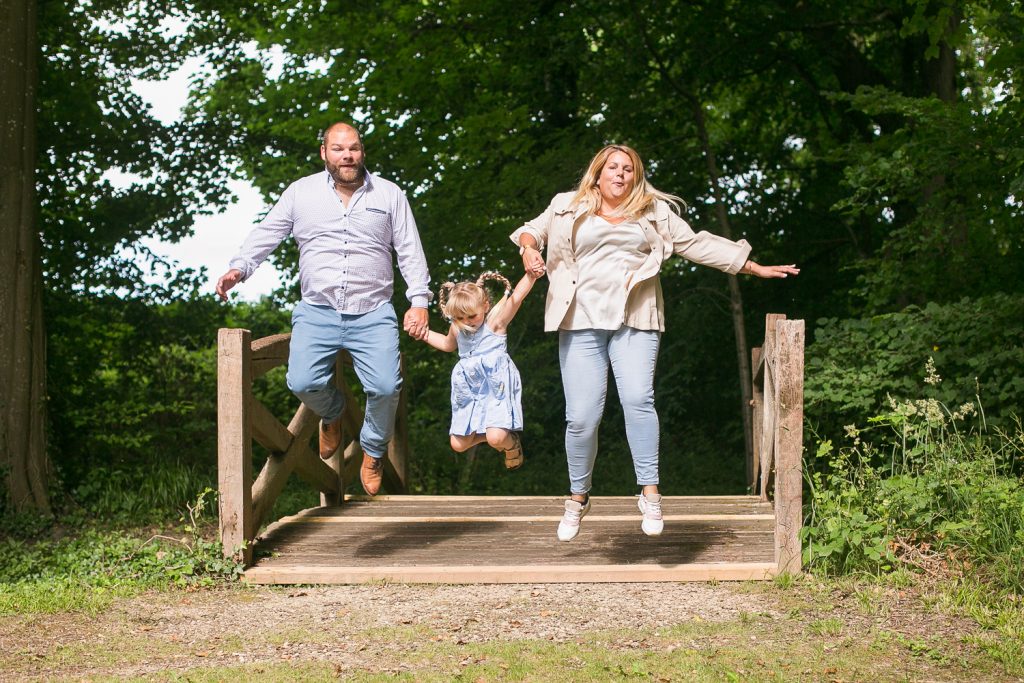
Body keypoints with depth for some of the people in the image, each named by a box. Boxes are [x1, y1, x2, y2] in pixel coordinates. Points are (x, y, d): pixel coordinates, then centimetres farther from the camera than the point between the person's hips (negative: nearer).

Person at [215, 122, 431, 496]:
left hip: (373, 314, 0)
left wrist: (419, 300, -2)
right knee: (303, 383, -18)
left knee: (385, 387, -17)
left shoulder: (389, 194, 8)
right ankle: (332, 413, 21)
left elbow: (410, 251, 8)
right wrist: (239, 267, -10)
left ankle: (373, 452, 13)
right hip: (317, 311, 0)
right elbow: (266, 233, 7)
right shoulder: (301, 192, 8)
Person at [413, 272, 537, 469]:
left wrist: (531, 272, -43)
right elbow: (448, 344, 29)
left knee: (496, 438, -24)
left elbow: (517, 295, -28)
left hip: (497, 388, -7)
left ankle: (512, 444, 14)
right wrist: (425, 334, 18)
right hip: (470, 392, 7)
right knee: (458, 445, 8)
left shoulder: (495, 321, -13)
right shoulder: (457, 328, 4)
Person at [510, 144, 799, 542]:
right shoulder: (568, 208, 16)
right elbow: (533, 230, 24)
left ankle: (649, 493, -15)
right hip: (582, 320, 0)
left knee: (637, 399, -21)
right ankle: (578, 497, 13)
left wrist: (756, 268, 14)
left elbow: (697, 244, 17)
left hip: (635, 320, 0)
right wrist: (529, 248, -2)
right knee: (582, 417, -6)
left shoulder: (655, 212, 17)